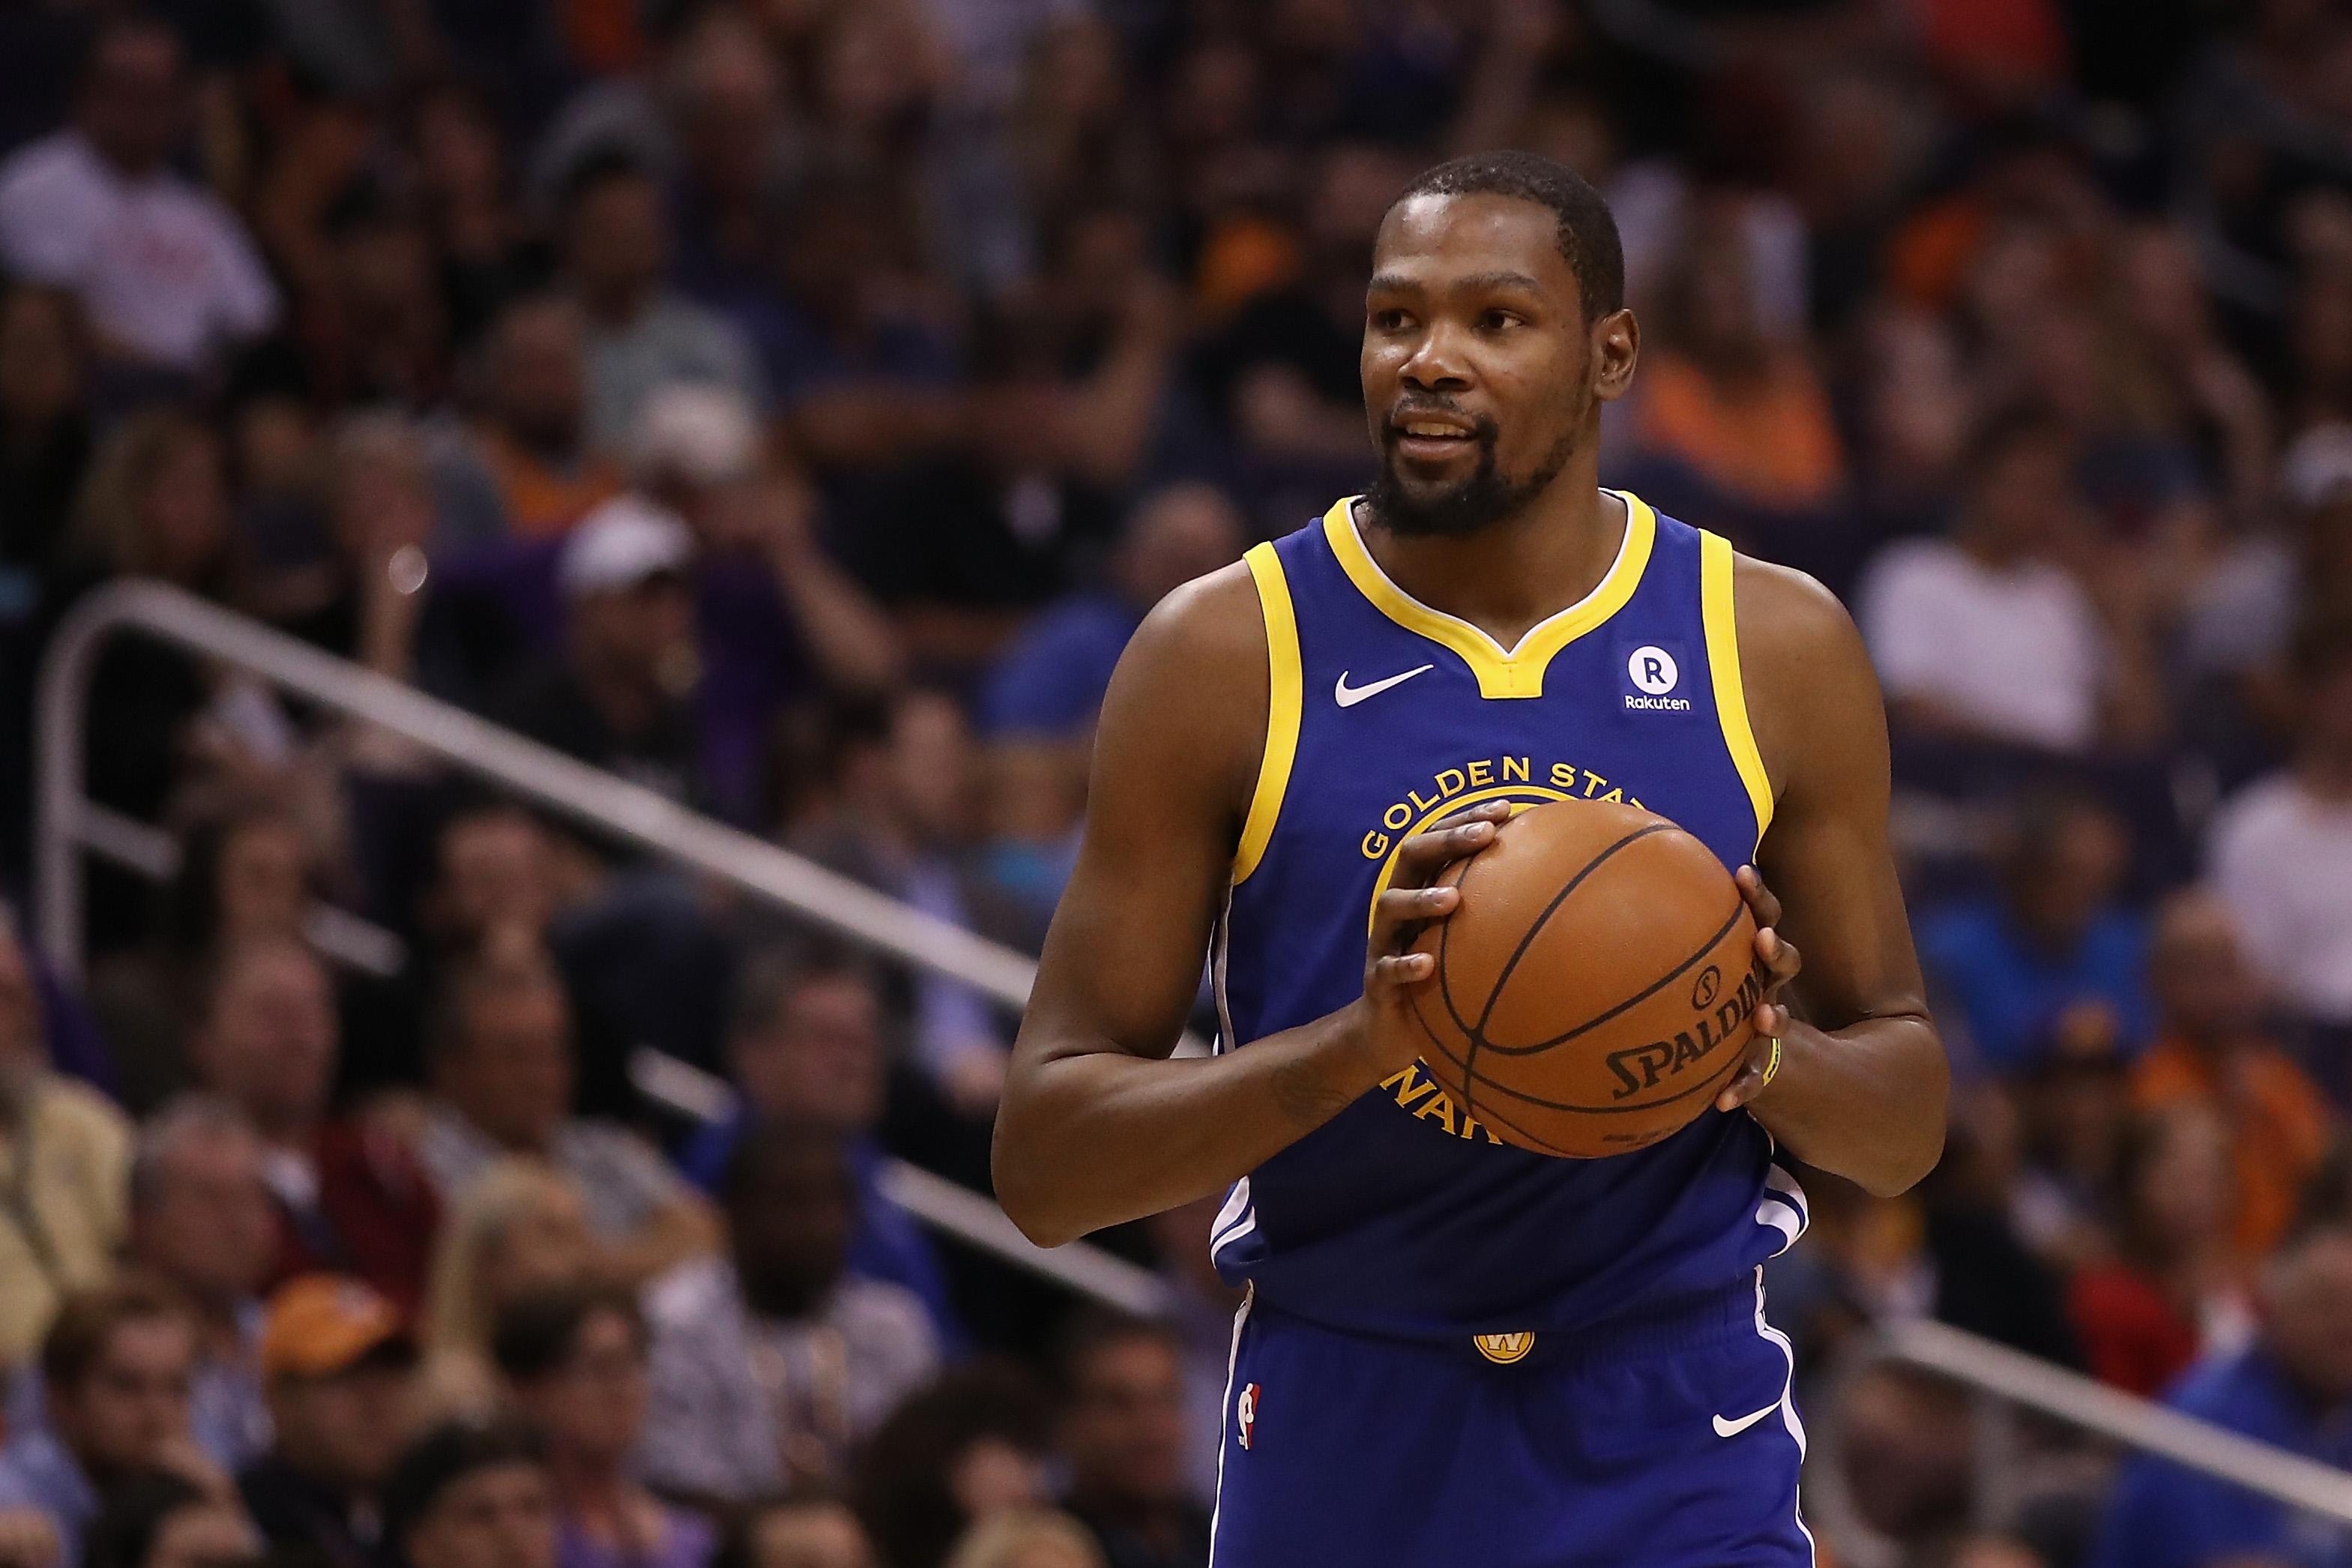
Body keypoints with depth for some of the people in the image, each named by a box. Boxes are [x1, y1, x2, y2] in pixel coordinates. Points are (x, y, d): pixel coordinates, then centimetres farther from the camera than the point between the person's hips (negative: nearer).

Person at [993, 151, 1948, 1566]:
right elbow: (1045, 1160, -6)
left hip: (1677, 1449, 0)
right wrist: (1355, 1044, -22)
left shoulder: (1778, 647, 2)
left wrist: (1761, 1051, -12)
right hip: (1344, 1445, 0)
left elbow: (1909, 1124, 10)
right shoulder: (1225, 654, -3)